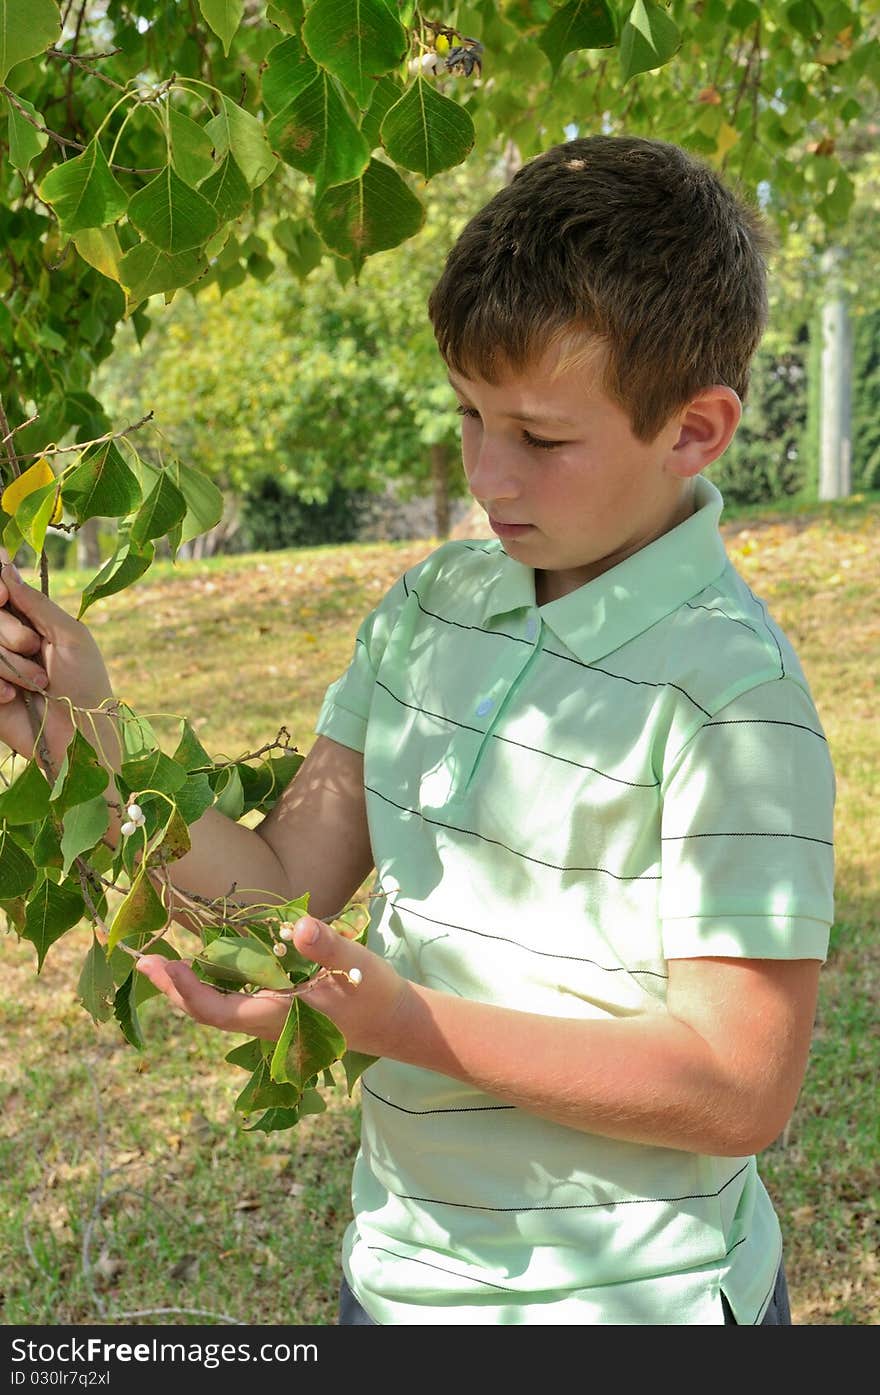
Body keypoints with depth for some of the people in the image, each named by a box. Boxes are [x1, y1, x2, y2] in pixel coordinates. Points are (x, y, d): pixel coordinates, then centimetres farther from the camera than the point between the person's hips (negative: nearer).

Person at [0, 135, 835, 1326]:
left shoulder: (730, 693, -22)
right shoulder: (432, 604, -1)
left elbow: (742, 1091, -22)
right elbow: (288, 881, 0)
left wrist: (403, 1022, -29)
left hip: (622, 1297, -5)